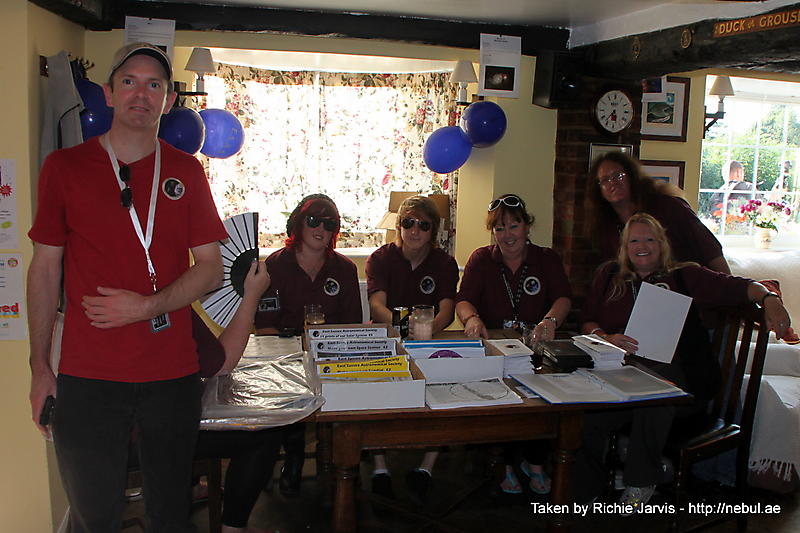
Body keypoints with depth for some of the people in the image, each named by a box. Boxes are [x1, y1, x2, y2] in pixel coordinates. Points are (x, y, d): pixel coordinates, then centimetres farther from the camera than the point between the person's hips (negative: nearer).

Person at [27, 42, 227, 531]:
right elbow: (45, 267, 4)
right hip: (87, 376, -1)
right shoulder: (64, 167, 3)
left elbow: (212, 269, 3)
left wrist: (147, 307, -13)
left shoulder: (186, 172, 6)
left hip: (174, 374, 1)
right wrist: (40, 366, 1)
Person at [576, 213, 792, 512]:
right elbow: (587, 322, 17)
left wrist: (769, 299, -15)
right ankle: (583, 491, -14)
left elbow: (735, 286, 6)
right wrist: (607, 338, -5)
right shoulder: (610, 276, 24)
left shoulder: (684, 276, 18)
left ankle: (641, 482, -23)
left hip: (675, 372, -1)